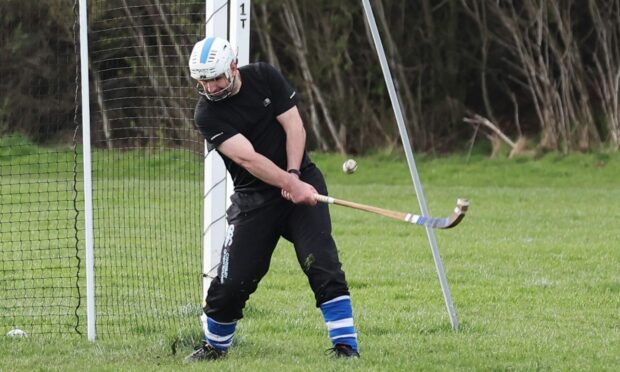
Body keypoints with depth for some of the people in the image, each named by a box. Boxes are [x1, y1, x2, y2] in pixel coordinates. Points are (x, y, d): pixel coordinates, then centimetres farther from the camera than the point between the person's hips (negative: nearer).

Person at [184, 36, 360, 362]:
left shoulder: (265, 77, -4)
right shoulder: (206, 115, -13)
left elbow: (294, 126, -5)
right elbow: (248, 158, -23)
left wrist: (293, 175, -18)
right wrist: (291, 185, -31)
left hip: (301, 179, 1)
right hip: (254, 197, -1)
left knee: (321, 262, -16)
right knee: (231, 282, -4)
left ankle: (346, 345, -14)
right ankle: (214, 346, 21)